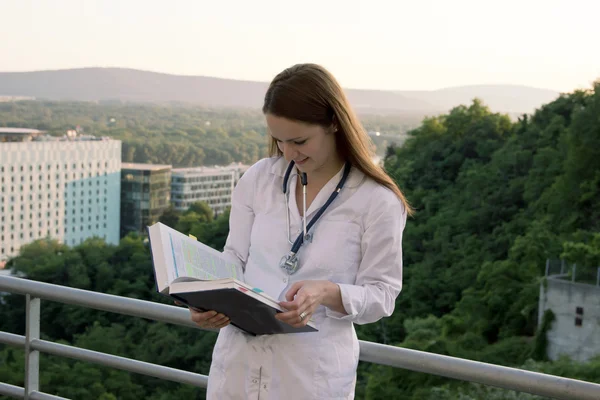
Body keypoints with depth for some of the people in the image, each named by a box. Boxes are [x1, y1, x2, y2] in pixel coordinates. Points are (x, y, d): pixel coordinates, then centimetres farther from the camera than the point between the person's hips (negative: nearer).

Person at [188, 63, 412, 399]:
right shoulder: (258, 178, 3)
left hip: (313, 373, -3)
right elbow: (235, 258, 5)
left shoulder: (377, 201, -9)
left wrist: (327, 293, -24)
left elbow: (382, 294, -6)